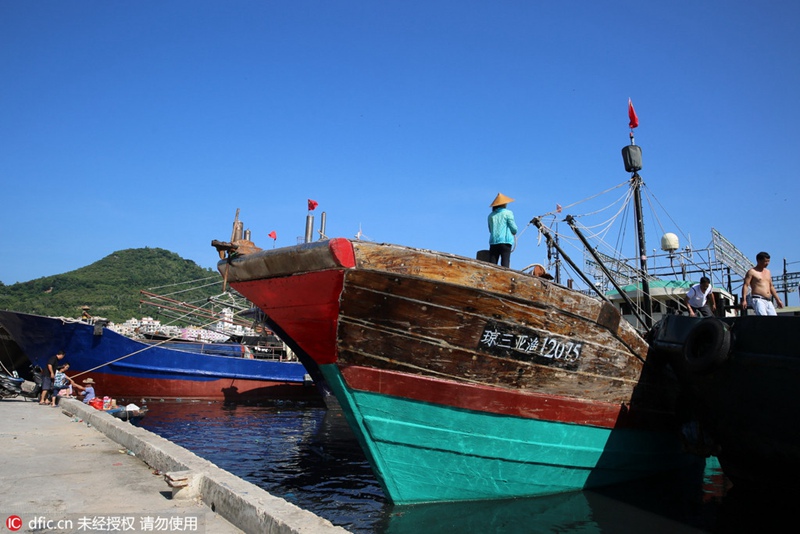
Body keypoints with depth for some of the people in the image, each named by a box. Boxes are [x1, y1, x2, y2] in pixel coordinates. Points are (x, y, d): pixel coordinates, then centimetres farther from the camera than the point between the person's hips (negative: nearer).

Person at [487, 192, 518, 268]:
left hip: (493, 242, 4)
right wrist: (514, 232, 19)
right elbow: (514, 228, -1)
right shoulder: (508, 213, 1)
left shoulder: (491, 215, 13)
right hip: (505, 241, -4)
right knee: (505, 263, -7)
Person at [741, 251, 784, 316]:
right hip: (757, 300, -7)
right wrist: (744, 300, -19)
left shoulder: (768, 272, 22)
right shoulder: (752, 272, 0)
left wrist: (778, 300, 27)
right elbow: (745, 285, -8)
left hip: (768, 301, 7)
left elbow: (771, 287, 29)